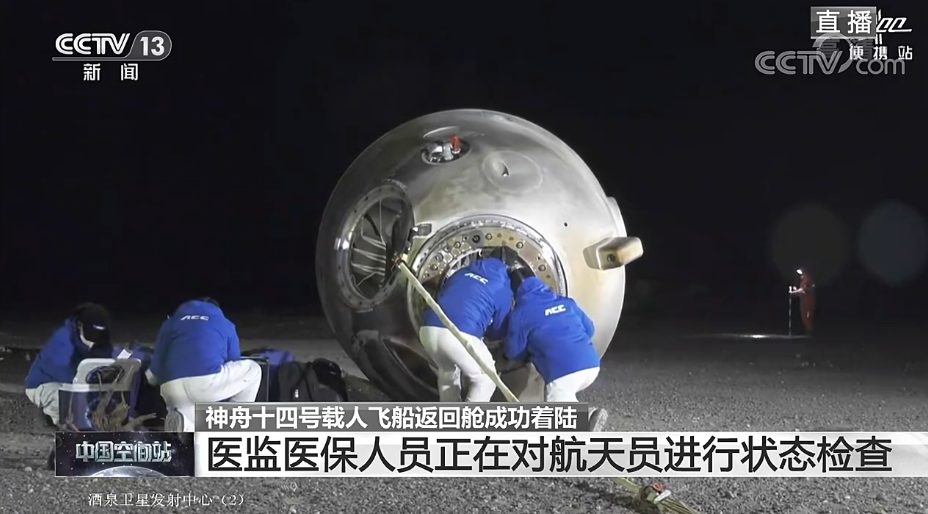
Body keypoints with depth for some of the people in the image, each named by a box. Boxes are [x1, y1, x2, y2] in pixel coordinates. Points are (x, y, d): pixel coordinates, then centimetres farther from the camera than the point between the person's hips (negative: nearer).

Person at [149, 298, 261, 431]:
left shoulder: (171, 322, 31)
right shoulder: (225, 324, 27)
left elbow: (156, 366, 27)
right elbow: (233, 365, 32)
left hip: (171, 389, 3)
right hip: (207, 382, -3)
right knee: (253, 370, 24)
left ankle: (182, 423, -10)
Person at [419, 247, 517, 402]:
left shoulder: (463, 271, 28)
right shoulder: (502, 288, 15)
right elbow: (498, 331, 22)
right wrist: (483, 327, 45)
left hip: (429, 329, 6)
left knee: (448, 371, 34)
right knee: (485, 378, 18)